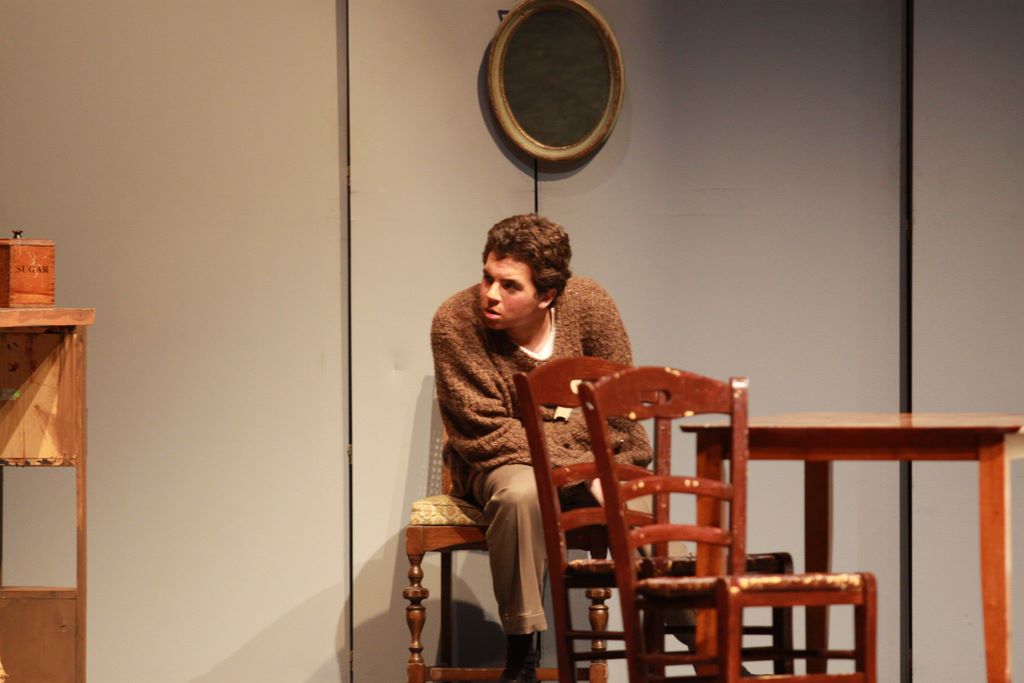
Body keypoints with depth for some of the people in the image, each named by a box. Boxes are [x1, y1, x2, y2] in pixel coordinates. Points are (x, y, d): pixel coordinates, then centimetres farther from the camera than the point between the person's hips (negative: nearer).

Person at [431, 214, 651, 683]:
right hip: (499, 466, -2)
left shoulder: (590, 306, -12)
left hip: (587, 456, 2)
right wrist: (579, 465, -24)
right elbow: (487, 434, -19)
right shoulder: (455, 322, -19)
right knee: (520, 491, -37)